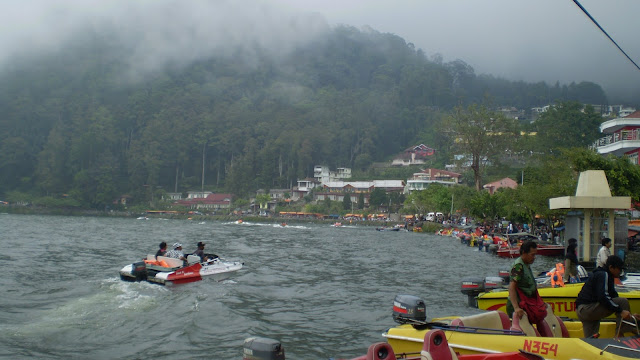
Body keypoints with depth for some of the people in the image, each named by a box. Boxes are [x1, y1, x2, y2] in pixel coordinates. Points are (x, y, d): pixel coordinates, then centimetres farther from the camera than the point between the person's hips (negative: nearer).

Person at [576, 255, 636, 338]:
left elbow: (613, 296, 23)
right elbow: (603, 298, -23)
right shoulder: (603, 275, -10)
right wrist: (620, 311, -24)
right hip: (586, 308, -11)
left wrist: (629, 314, 17)